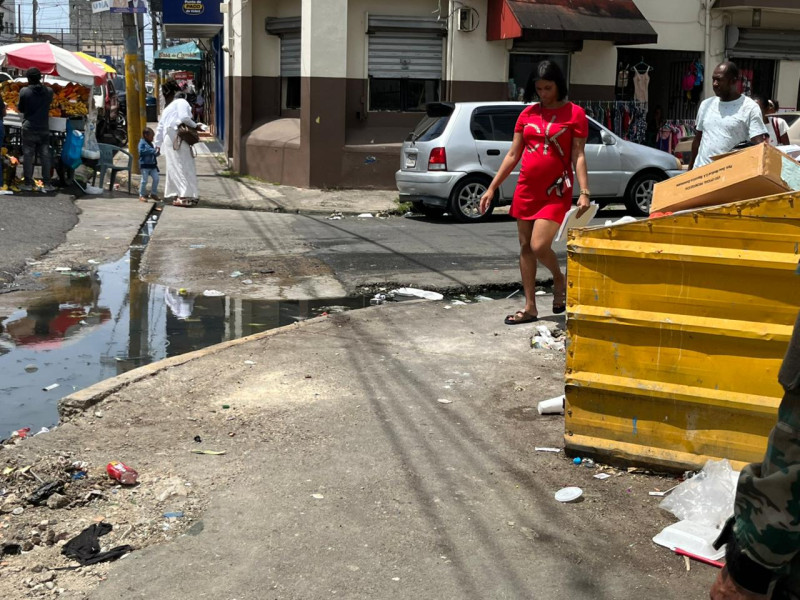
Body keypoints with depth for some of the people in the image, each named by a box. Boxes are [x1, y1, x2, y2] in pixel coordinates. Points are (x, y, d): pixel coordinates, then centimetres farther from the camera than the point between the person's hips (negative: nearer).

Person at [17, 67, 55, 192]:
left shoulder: (24, 91, -8)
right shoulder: (49, 91, -3)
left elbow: (20, 108, 2)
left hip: (29, 129, -2)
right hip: (44, 129, 2)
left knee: (28, 156, 4)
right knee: (45, 156, 6)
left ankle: (28, 183, 5)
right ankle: (47, 183, 5)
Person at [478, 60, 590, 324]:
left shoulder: (574, 113, -2)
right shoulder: (528, 114, 9)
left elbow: (578, 156, -5)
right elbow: (513, 155, 11)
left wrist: (584, 192, -16)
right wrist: (492, 188, 7)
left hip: (555, 192, -5)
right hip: (526, 190, 5)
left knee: (539, 246, -15)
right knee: (525, 247, 7)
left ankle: (560, 279, 18)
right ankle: (530, 308, 16)